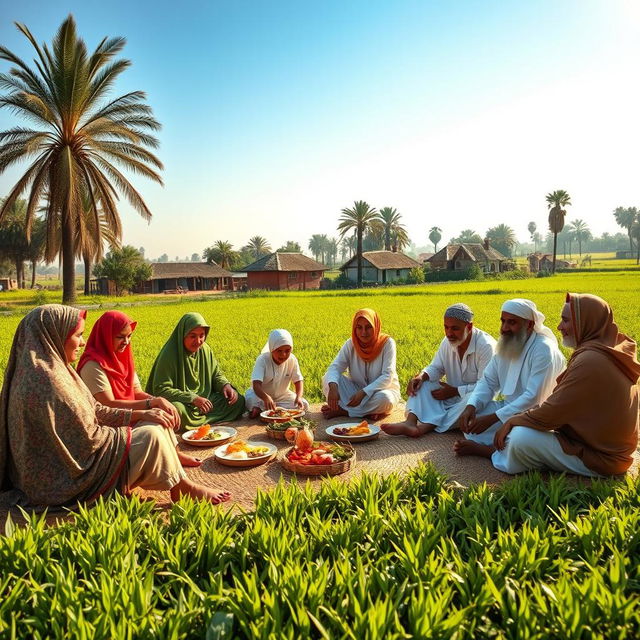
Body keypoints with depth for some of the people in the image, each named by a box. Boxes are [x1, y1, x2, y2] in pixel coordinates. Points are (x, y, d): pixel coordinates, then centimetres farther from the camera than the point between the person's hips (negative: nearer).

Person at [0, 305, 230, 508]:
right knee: (151, 437, -9)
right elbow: (88, 438, -24)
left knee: (155, 423, 7)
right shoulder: (47, 379, -26)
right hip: (67, 481, -10)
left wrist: (140, 414, 1)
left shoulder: (42, 370, 6)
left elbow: (93, 412, 7)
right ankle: (182, 487, 11)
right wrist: (130, 432, -7)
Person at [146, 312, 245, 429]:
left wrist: (226, 385, -10)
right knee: (177, 410, -40)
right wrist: (193, 398, -27)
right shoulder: (169, 354, -18)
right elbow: (160, 390, -21)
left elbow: (216, 374, 14)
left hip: (204, 398, 6)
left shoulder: (205, 349, 1)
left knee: (238, 401, -7)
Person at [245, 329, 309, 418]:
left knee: (303, 405, -19)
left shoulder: (292, 360, -14)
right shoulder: (262, 360, -24)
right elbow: (256, 385, -35)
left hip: (282, 395, 6)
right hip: (261, 395, -5)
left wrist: (298, 397, -31)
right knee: (250, 399, -38)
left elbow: (298, 381, -10)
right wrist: (266, 398, -55)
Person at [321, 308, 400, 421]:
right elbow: (335, 366, -17)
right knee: (328, 378, -19)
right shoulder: (351, 344, -6)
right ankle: (367, 411, -29)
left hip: (383, 389, -2)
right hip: (356, 389, 3)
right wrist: (333, 386, -39)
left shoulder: (387, 343, -15)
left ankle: (342, 410, -21)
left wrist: (364, 392, -34)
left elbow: (387, 377, -22)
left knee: (384, 398, -38)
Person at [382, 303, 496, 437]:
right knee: (422, 384, -10)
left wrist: (454, 391, -22)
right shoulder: (447, 342, 1)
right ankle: (410, 422, -35)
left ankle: (424, 428, -41)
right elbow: (436, 368, 5)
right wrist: (421, 376, -18)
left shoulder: (486, 346, -19)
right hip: (452, 397, 6)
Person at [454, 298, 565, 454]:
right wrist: (471, 406, -16)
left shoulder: (544, 350, -20)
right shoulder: (505, 345, 4)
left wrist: (493, 418, -28)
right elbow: (488, 382, 5)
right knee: (468, 416, -10)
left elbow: (534, 398, -26)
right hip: (509, 407, 8)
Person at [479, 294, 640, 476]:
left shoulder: (590, 361, -27)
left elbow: (552, 412, -23)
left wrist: (512, 421, -8)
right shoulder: (612, 348, 4)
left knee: (521, 437, -19)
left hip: (600, 457, -10)